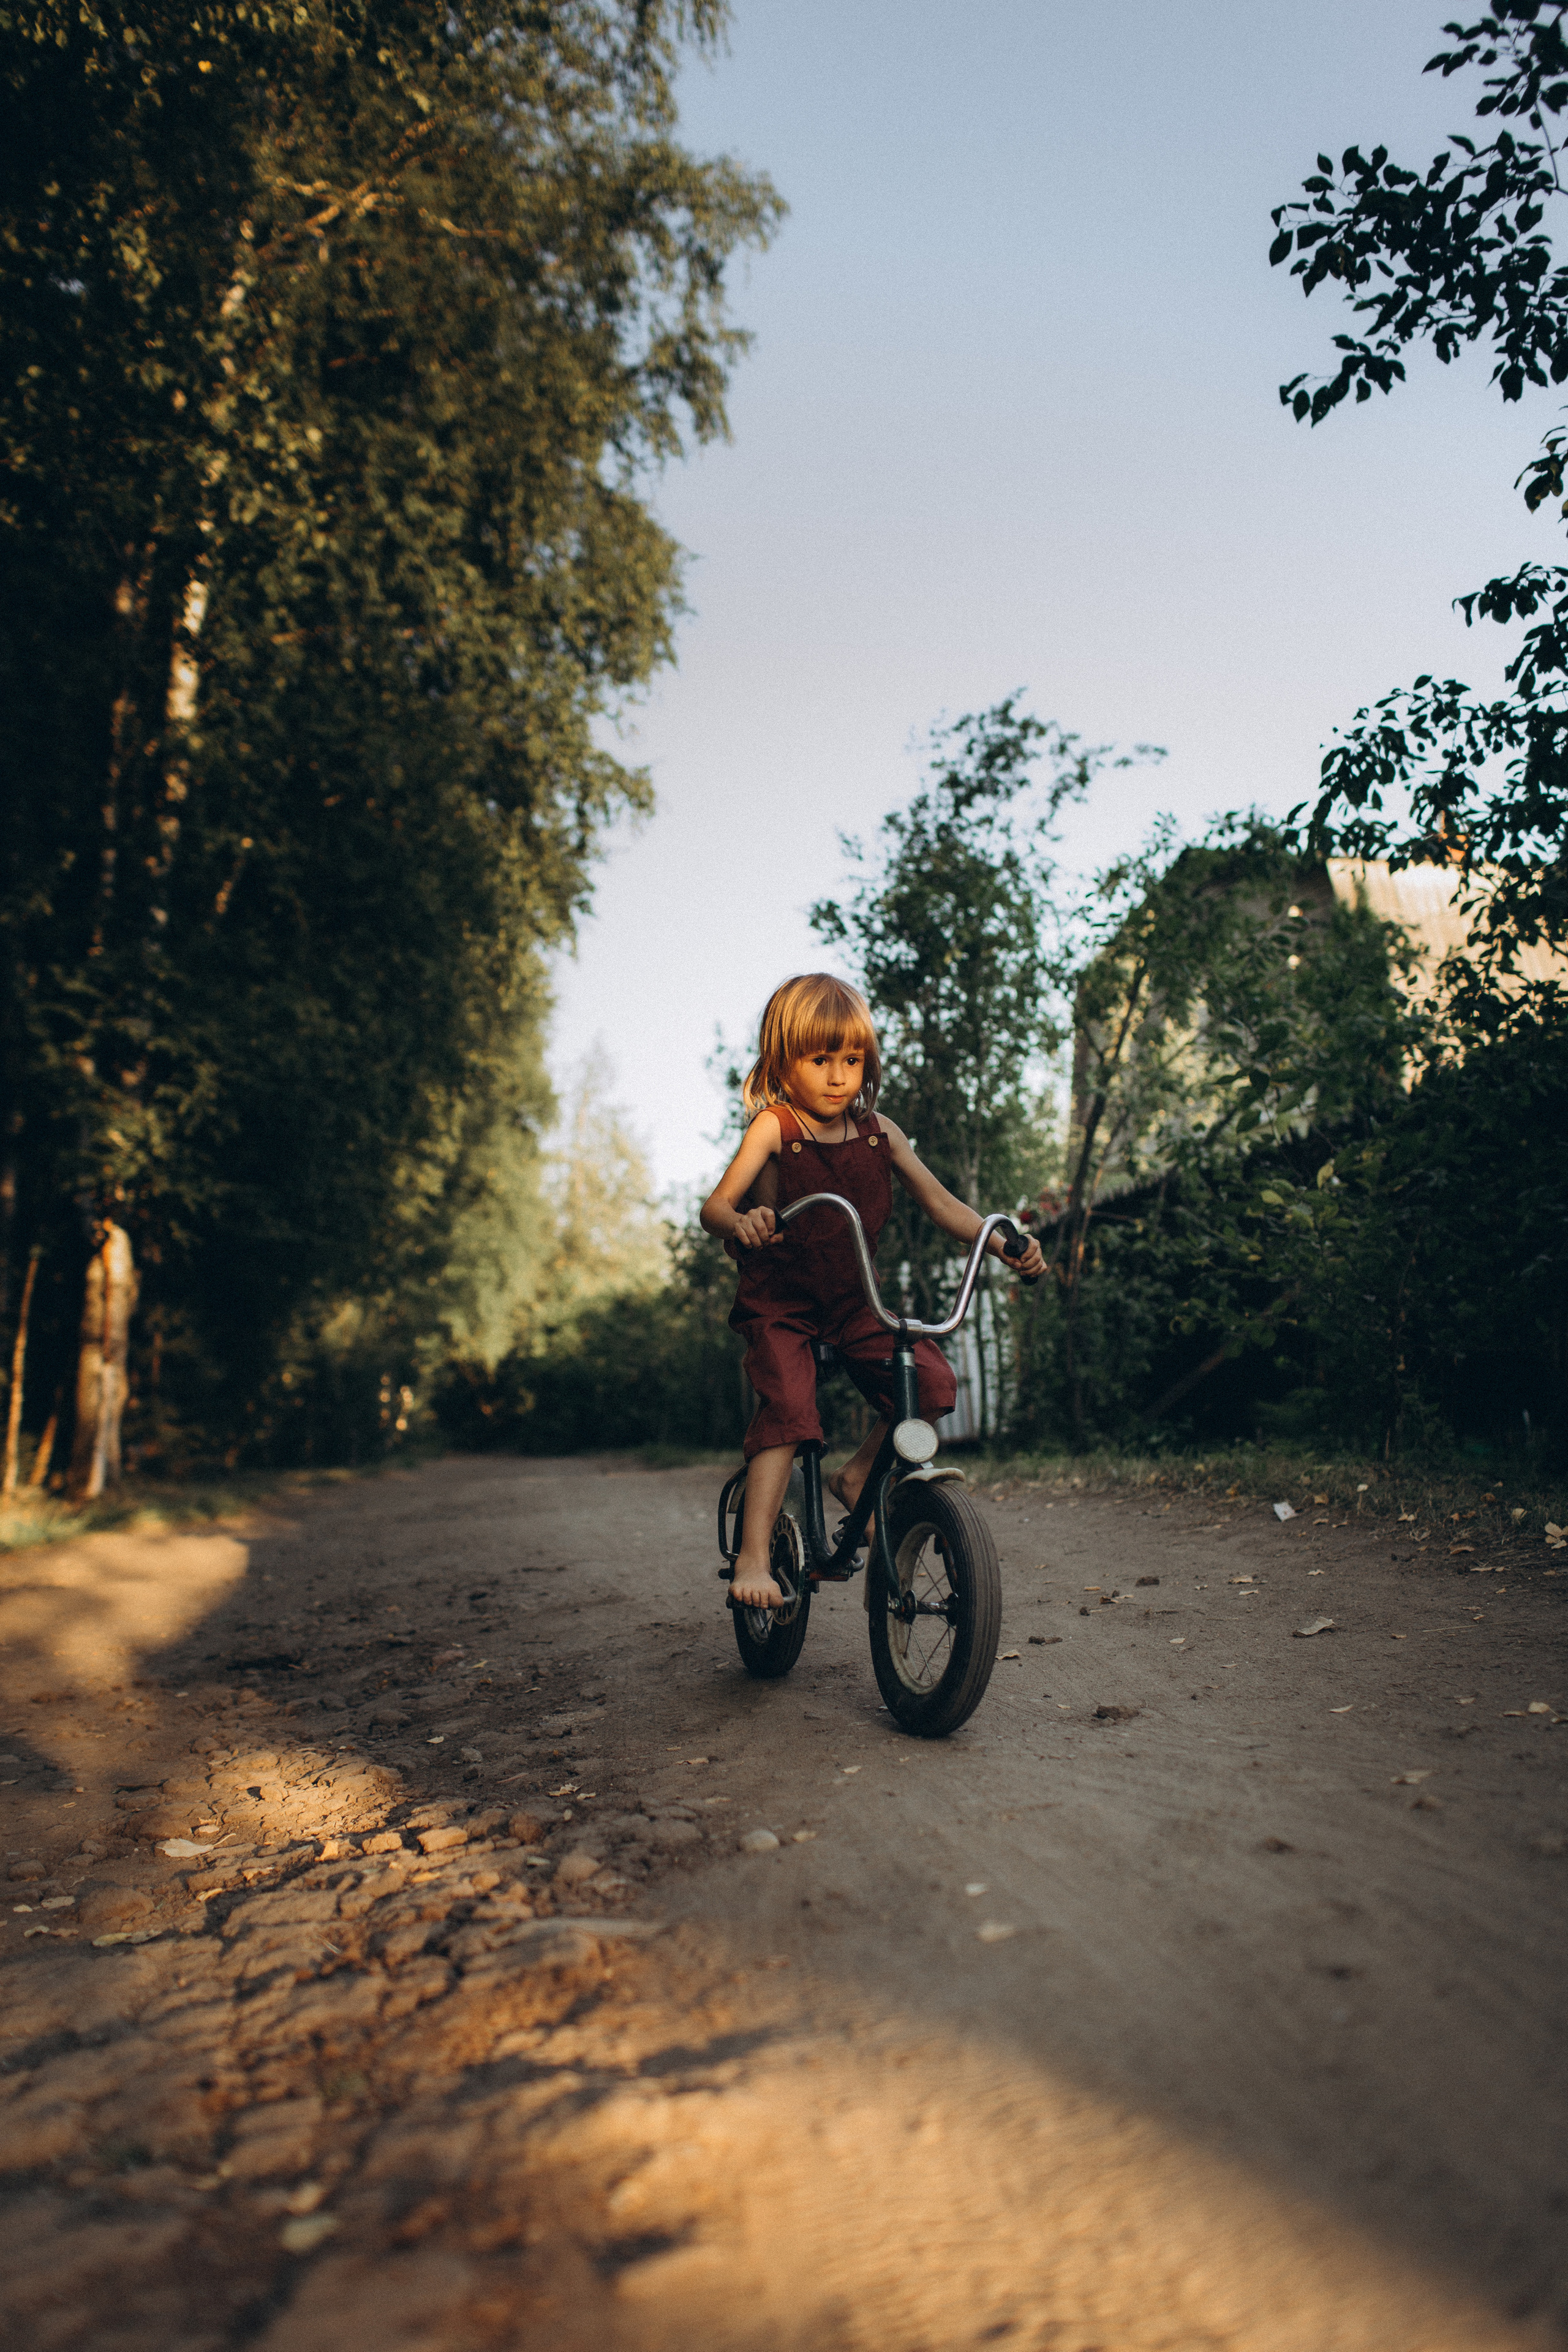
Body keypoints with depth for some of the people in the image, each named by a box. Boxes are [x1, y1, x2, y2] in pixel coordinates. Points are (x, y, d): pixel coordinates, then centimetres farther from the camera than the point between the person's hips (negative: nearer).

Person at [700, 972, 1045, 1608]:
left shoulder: (878, 1132, -1)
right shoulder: (774, 1127, -13)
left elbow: (939, 1203, 1)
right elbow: (714, 1205, -23)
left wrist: (1006, 1244, -14)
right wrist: (741, 1224, -47)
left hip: (853, 1300, 4)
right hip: (778, 1302, -4)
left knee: (932, 1383, -13)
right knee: (785, 1412, -22)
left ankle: (858, 1476, 10)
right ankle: (754, 1559, -14)